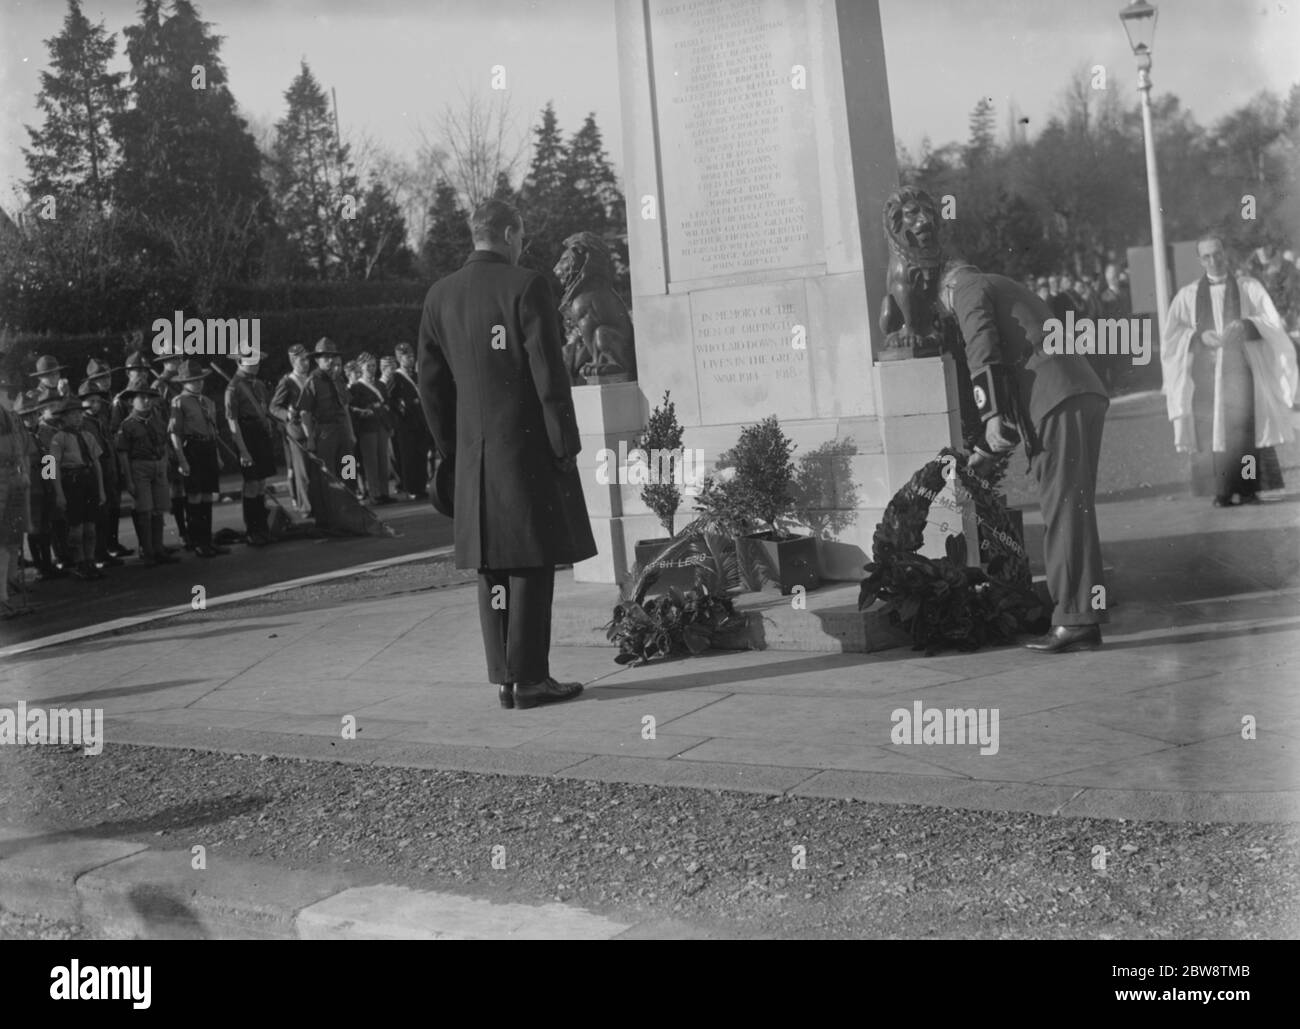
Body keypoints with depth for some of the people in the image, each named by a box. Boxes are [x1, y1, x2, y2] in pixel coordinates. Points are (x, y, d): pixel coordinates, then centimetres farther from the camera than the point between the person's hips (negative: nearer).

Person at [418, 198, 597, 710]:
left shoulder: (439, 296, 8)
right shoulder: (526, 287, -9)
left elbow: (431, 384, 11)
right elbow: (549, 376, -12)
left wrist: (452, 449, 18)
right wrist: (565, 444, -6)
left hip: (473, 452, 6)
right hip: (527, 445, -5)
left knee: (492, 566, 9)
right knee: (531, 564, -1)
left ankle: (504, 678, 12)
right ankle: (529, 678, 0)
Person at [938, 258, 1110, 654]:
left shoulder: (969, 289, 11)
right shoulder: (1012, 292, 36)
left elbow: (983, 352, -7)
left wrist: (992, 417, -13)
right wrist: (989, 450, 36)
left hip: (1056, 401, -9)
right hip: (1088, 394, 9)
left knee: (1064, 511, -10)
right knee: (1076, 509, 11)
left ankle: (1075, 621, -11)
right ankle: (1085, 616, 12)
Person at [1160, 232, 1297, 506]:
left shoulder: (1249, 287, 10)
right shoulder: (1187, 295, 12)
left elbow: (1273, 324, 3)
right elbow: (1171, 335, 4)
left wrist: (1246, 325, -16)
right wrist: (1199, 336, -13)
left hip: (1241, 368, -1)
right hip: (1204, 370, 1)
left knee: (1244, 428, -8)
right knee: (1209, 430, -7)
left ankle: (1248, 488, -4)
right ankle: (1221, 492, -5)